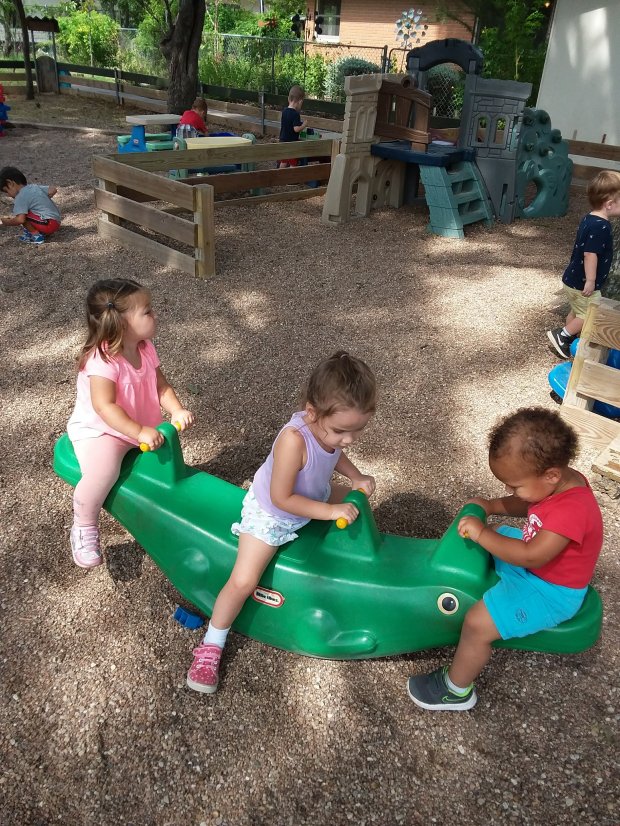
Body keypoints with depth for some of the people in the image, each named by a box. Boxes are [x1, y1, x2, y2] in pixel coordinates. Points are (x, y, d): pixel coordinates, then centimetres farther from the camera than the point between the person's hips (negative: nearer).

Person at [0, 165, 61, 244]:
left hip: (49, 224, -10)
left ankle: (36, 235, -4)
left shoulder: (20, 197, -13)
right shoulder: (34, 186, 11)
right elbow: (53, 189, 18)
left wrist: (7, 222, -4)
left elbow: (20, 220, -23)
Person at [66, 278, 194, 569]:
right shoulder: (101, 360, -29)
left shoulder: (145, 349, -4)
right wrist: (140, 432, -42)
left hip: (141, 427, 8)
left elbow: (161, 386, -2)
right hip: (98, 430, -8)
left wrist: (177, 412, -21)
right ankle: (84, 529, -7)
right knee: (103, 473, -30)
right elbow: (104, 407, -35)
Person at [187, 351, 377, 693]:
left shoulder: (331, 424, -22)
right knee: (243, 581, -13)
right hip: (270, 514, -7)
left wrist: (356, 477, -10)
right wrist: (328, 511, -31)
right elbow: (281, 499, -33)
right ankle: (210, 648, 9)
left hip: (315, 498, 7)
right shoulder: (294, 439, -44)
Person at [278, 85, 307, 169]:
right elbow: (296, 129, -24)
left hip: (283, 141, 7)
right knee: (293, 164, 2)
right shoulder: (296, 114, -19)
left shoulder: (284, 111, 5)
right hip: (292, 142, -7)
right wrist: (304, 124, -7)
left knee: (283, 162, 16)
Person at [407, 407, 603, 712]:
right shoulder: (560, 481, -10)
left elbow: (531, 556, -39)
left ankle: (456, 690, 7)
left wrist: (482, 533, -32)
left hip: (549, 592, -10)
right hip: (533, 565, 10)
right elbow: (528, 506, 10)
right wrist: (491, 505, -3)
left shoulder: (572, 510, -38)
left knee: (477, 624, -17)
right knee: (478, 547, 19)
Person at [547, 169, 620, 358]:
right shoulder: (601, 227, -25)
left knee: (577, 312, 22)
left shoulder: (589, 219, 6)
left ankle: (567, 340, 32)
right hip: (582, 284, -10)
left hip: (573, 279, 10)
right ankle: (561, 336, 7)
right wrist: (591, 281, -23)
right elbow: (590, 254, -28)